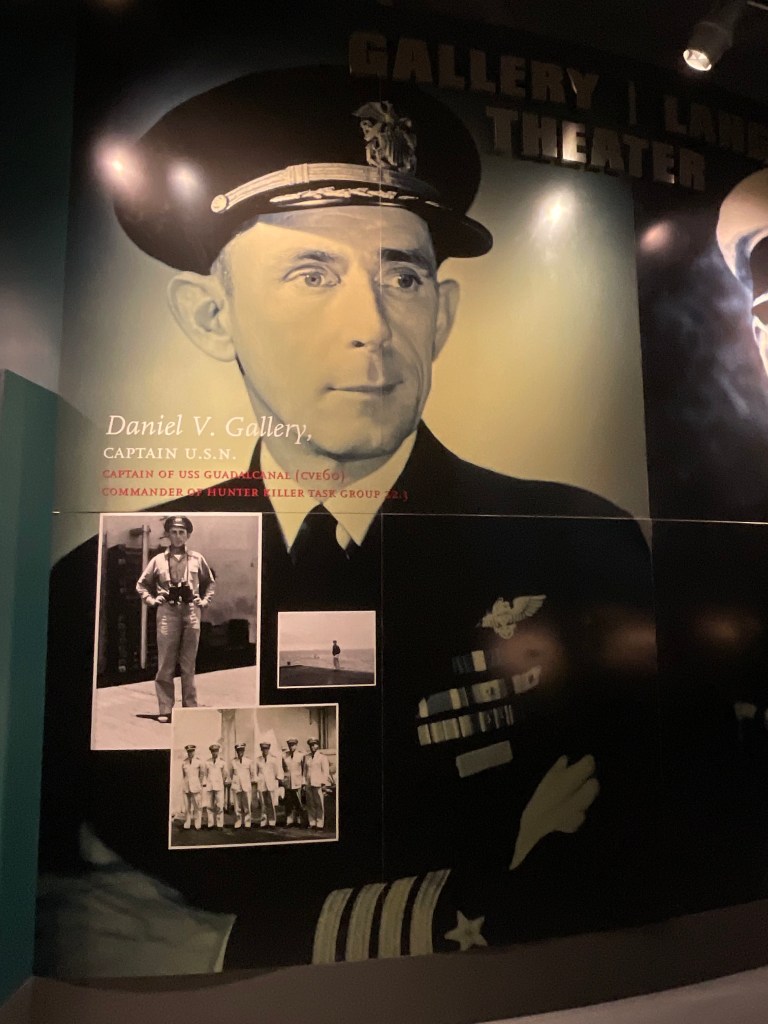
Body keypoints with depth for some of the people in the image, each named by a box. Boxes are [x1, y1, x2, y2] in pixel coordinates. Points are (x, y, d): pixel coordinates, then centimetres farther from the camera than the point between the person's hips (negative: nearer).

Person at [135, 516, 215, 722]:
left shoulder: (197, 559, 8)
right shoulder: (158, 560, 8)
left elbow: (210, 583, 18)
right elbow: (141, 584, 17)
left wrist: (204, 601, 7)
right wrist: (152, 600, 4)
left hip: (191, 613, 0)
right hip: (167, 613, 0)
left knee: (188, 665, 5)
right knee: (165, 665, 0)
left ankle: (190, 708, 11)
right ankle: (164, 710, 6)